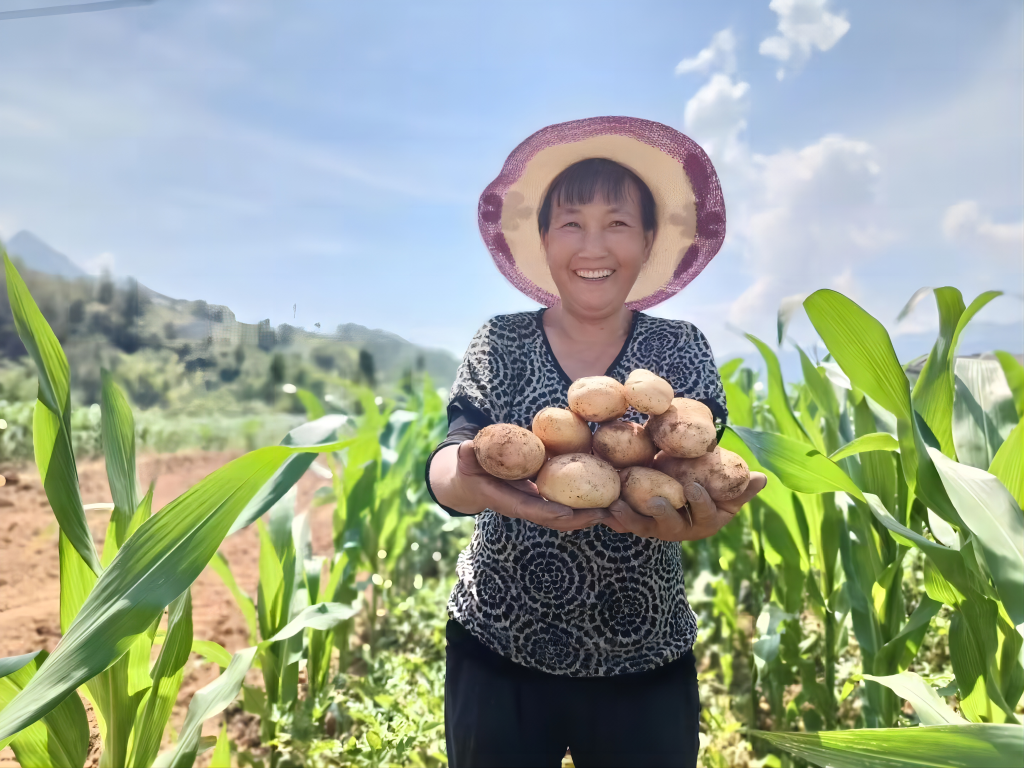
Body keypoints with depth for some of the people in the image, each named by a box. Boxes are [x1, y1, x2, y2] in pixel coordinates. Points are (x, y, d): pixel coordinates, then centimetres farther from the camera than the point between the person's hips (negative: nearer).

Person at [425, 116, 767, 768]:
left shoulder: (681, 350, -2)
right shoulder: (499, 343, -3)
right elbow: (449, 460, -16)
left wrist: (698, 507, -41)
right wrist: (474, 481, -40)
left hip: (645, 667, 1)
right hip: (497, 655, 0)